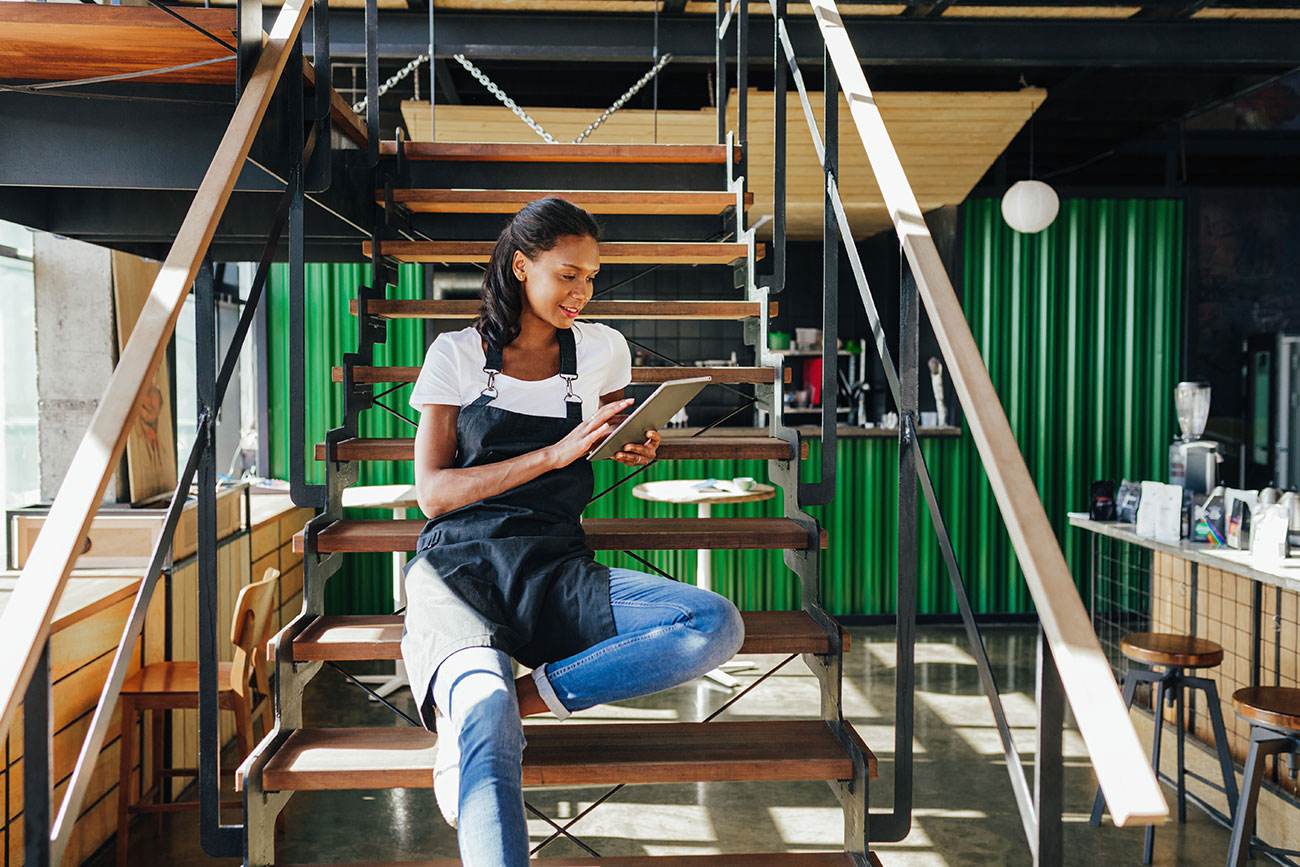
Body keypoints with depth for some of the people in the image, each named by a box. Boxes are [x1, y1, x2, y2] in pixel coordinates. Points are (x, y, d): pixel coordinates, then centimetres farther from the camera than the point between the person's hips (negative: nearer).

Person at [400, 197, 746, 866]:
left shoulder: (602, 351, 13)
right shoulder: (456, 354, 6)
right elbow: (433, 493, -2)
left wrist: (640, 450, 5)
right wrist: (555, 454, -13)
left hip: (554, 572, 4)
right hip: (458, 566, -3)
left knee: (719, 627, -25)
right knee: (488, 720, -37)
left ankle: (475, 705, -22)